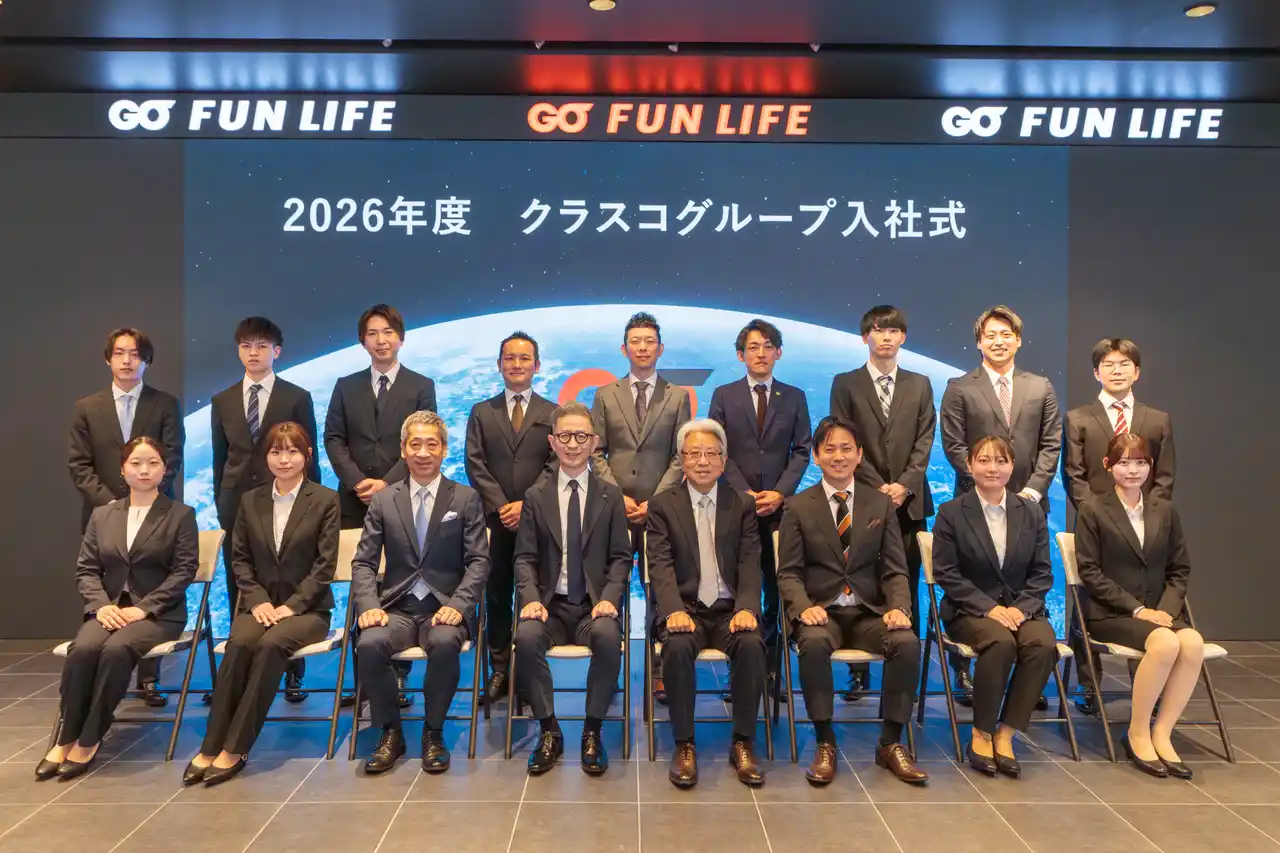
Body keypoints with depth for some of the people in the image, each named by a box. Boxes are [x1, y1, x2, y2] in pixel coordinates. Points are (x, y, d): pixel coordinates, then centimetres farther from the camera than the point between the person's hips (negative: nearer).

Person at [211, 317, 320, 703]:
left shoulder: (297, 398, 2)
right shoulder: (221, 401, 11)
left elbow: (309, 456, 2)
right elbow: (219, 458, 14)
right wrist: (221, 503, 9)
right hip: (238, 507, 3)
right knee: (239, 594, 6)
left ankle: (292, 674, 10)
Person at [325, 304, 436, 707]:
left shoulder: (421, 386, 6)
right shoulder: (346, 386, 14)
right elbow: (333, 439, 7)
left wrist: (387, 484, -13)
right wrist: (358, 482, -9)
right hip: (356, 503, 2)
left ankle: (398, 677, 7)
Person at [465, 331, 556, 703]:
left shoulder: (553, 414, 9)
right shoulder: (481, 412, 13)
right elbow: (475, 465, 4)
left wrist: (527, 503, -12)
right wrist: (500, 506, -8)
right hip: (495, 519, 1)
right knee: (497, 597, 5)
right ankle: (499, 670, 13)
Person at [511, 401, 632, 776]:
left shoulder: (610, 495, 8)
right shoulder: (536, 496, 9)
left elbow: (621, 557, 4)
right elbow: (524, 558, 5)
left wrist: (609, 598, -13)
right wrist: (531, 598, -13)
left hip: (595, 603, -1)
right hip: (551, 603, 1)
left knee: (608, 637, -33)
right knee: (526, 637, -31)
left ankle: (592, 731, -12)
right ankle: (549, 730, -10)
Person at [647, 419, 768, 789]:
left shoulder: (743, 505, 10)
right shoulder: (662, 505, 6)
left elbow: (750, 564, 1)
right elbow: (661, 565, -5)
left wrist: (746, 608, -18)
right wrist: (674, 609, -24)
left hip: (730, 609, 1)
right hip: (685, 608, -1)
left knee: (751, 644, -29)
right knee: (678, 646, -32)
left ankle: (743, 743, -11)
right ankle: (684, 745, -15)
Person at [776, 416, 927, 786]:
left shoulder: (882, 504, 10)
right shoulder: (797, 506, 5)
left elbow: (894, 569, 7)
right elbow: (789, 572, 0)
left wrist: (898, 607, -14)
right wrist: (804, 607, -20)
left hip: (869, 611, 2)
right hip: (821, 610, -2)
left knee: (908, 642, -28)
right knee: (814, 643, -35)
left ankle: (891, 743, -10)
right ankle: (825, 743, -17)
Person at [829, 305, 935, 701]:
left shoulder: (920, 385, 13)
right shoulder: (845, 384, 6)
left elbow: (925, 441, 6)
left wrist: (904, 484, -8)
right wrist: (878, 487, -9)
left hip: (909, 500, 2)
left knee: (906, 588, 3)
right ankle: (858, 670, 7)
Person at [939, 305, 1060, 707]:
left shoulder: (1041, 388, 12)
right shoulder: (959, 389, 3)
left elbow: (1050, 445, 7)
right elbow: (954, 446, -3)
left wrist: (1032, 490, -6)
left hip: (1028, 504, 2)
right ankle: (963, 674, 11)